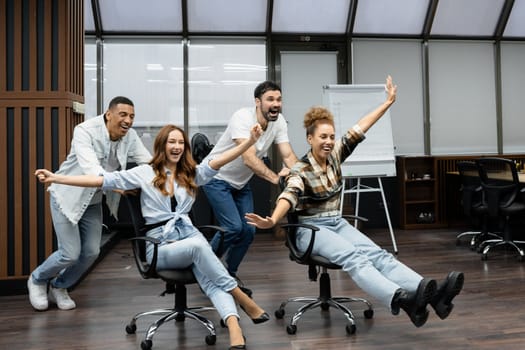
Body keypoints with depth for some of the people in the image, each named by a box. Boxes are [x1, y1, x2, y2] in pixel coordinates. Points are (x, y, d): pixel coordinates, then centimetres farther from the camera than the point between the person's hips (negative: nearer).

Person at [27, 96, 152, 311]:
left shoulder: (129, 136, -11)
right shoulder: (85, 131, -26)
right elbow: (91, 169, -38)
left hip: (93, 201, 5)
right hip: (68, 195, -5)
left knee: (91, 252, 3)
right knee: (70, 253, -7)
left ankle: (59, 287, 30)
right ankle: (37, 280, 25)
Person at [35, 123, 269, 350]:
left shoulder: (191, 173, 13)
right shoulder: (145, 173, 4)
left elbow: (220, 161, -1)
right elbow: (103, 180, -2)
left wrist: (250, 141, -15)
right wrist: (56, 178, -9)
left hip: (189, 233, 3)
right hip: (160, 244, -3)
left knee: (210, 279, -28)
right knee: (198, 247, -35)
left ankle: (234, 329, -42)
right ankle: (244, 301, -26)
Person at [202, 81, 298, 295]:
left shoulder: (279, 121, -9)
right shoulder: (243, 117, -28)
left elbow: (288, 155, -16)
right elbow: (249, 158, -38)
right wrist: (275, 178, -48)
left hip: (241, 182, 7)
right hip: (216, 178, -6)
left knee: (248, 231, 1)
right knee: (234, 227, -18)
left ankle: (229, 274, 23)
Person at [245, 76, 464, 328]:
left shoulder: (334, 156, 3)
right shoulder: (301, 171, -15)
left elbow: (358, 129, 3)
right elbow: (289, 196, -34)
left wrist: (388, 102, 4)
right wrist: (272, 220, -54)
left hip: (337, 223, 6)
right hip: (311, 229, -6)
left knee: (377, 254, -20)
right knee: (354, 257, -33)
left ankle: (431, 294, -39)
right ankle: (401, 299, -55)